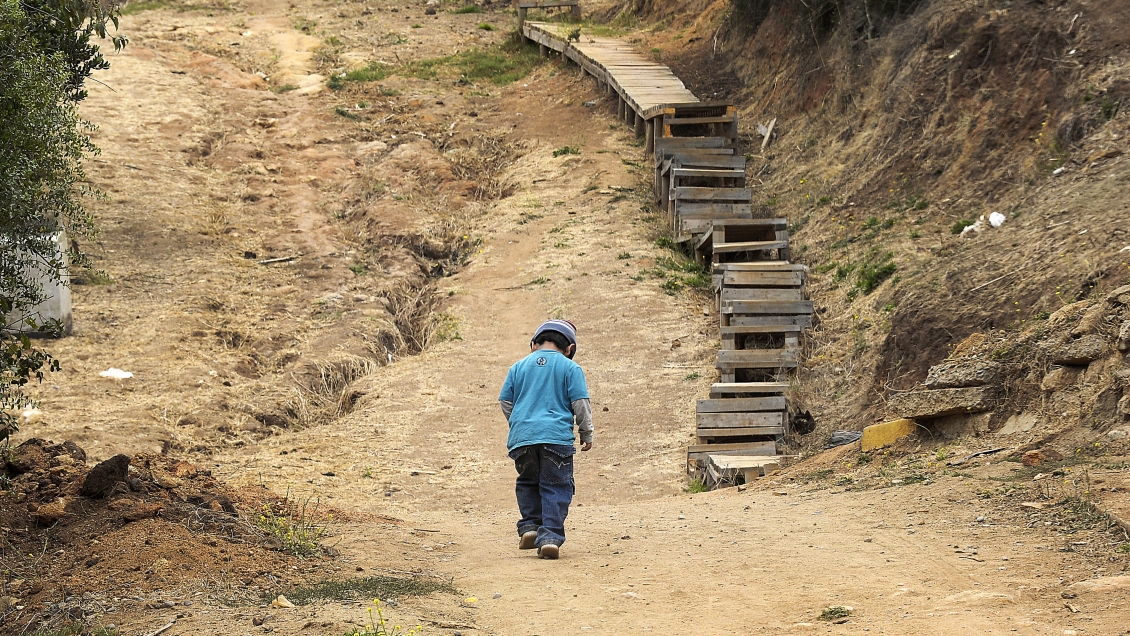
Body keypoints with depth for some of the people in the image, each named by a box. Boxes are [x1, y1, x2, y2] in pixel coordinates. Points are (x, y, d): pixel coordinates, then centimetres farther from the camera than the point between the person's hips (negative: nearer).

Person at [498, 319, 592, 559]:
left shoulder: (519, 367, 13)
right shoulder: (570, 368, 4)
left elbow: (505, 402, 14)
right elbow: (580, 404, 0)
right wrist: (587, 434, 11)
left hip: (522, 437, 3)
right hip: (557, 437, -3)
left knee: (527, 483, 21)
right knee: (555, 488, 2)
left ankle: (530, 526, 10)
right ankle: (550, 536, -8)